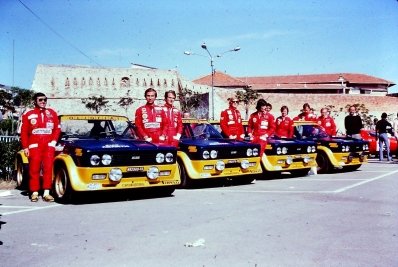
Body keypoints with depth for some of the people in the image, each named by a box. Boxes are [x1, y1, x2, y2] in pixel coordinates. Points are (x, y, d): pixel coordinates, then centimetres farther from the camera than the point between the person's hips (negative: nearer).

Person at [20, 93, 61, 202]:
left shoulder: (52, 113, 10)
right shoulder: (28, 114, 3)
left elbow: (57, 129, 12)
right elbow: (23, 132, 1)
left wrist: (54, 141, 0)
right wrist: (25, 147, -3)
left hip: (49, 146, 2)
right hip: (34, 146, -2)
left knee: (48, 169, -2)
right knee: (34, 170, -1)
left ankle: (46, 193, 1)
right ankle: (34, 193, 7)